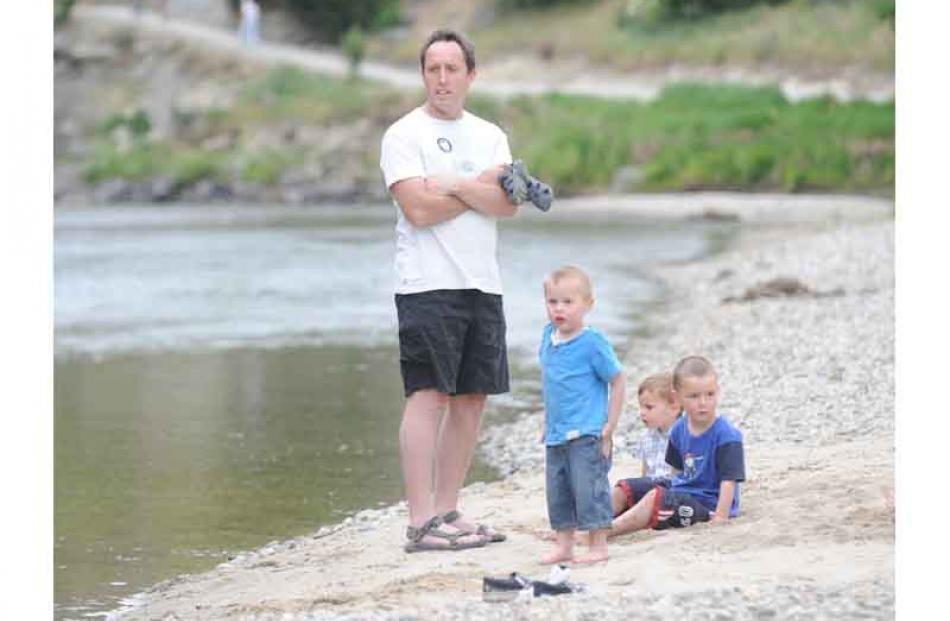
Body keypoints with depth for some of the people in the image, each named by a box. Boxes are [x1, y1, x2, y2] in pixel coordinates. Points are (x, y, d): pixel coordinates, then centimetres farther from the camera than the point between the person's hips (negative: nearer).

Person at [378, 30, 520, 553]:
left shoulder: (490, 136, 15)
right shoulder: (404, 135, -2)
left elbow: (507, 204, 0)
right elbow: (418, 209, -14)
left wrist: (453, 185, -13)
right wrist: (482, 188, -4)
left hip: (482, 284, 6)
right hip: (427, 286, -6)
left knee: (471, 398, 5)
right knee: (428, 396, -11)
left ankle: (447, 511, 13)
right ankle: (420, 524, -14)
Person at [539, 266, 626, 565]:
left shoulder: (592, 343, -13)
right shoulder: (548, 336, 6)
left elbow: (618, 380, -9)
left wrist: (610, 425, -11)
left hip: (585, 435, -7)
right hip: (555, 436, 7)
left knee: (589, 489, -5)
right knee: (557, 492, 11)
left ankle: (598, 546, 3)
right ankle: (563, 546, 21)